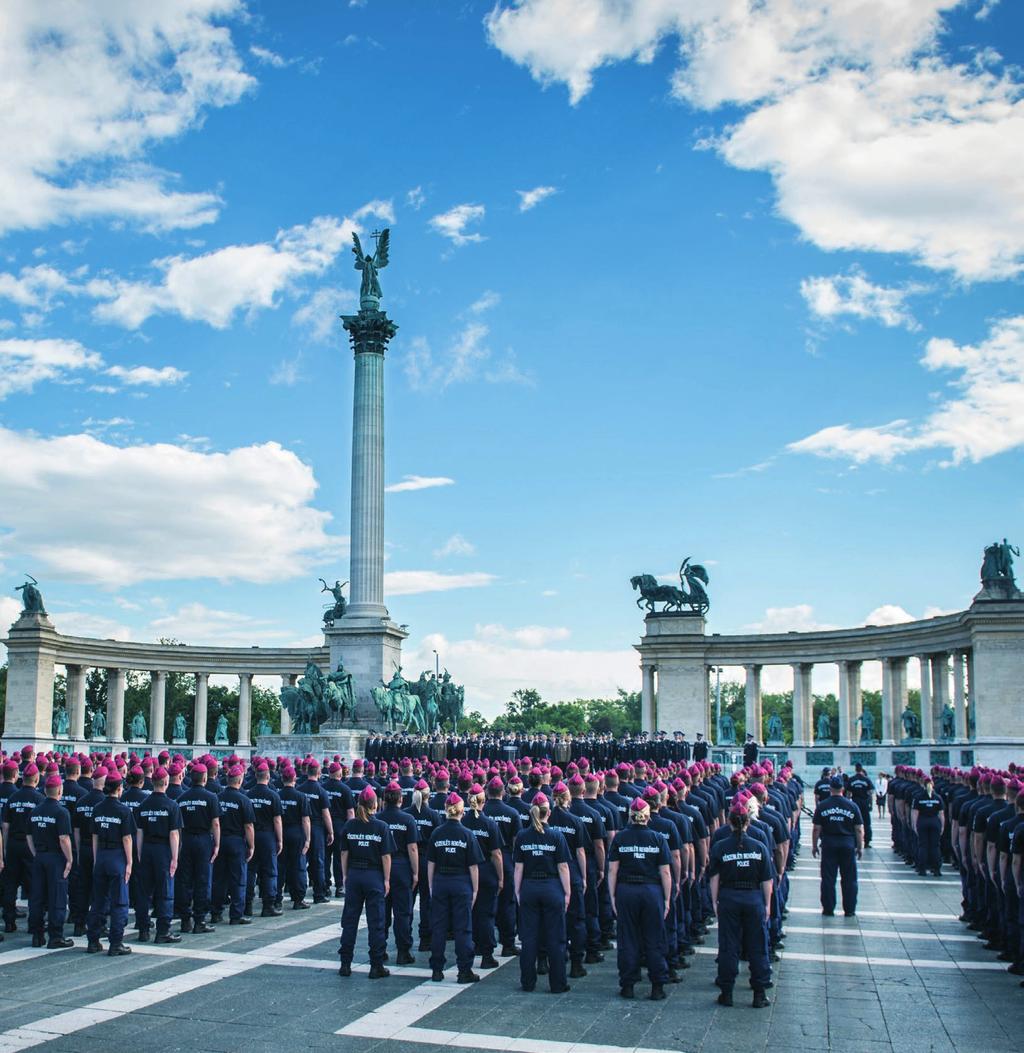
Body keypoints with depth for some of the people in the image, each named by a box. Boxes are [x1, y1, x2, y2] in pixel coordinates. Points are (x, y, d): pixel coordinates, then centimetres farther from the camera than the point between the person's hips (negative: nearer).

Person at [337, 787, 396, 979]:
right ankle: (376, 967, 6)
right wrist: (386, 880, -1)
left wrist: (345, 876, 12)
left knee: (349, 920, 11)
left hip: (353, 876, 3)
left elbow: (344, 853, 3)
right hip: (374, 877, -3)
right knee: (376, 923, 4)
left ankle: (345, 964, 15)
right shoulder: (381, 827, -9)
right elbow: (386, 856, -8)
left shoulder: (349, 825, -1)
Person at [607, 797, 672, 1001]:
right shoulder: (658, 839, -2)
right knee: (654, 941, 8)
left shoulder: (620, 838, -2)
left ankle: (627, 986, 13)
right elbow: (665, 872, -2)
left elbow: (612, 870, -2)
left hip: (625, 891, 0)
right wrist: (667, 899, 4)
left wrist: (613, 896, 5)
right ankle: (657, 988, 11)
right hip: (652, 892, 0)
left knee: (627, 940, 8)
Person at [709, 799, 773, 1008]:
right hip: (754, 899, 0)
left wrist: (715, 902, 4)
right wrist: (767, 904, 7)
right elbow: (767, 881, -1)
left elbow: (714, 879, -4)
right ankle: (760, 994, 13)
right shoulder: (759, 847, -3)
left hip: (728, 899, 0)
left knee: (728, 946, 7)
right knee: (757, 947, 9)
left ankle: (726, 992, 12)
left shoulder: (720, 847, -5)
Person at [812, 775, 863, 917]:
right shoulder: (852, 806, -2)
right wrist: (860, 847, 9)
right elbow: (859, 829, -1)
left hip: (828, 845, 0)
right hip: (848, 844, 0)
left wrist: (814, 845, 7)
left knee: (828, 878, 6)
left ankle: (828, 909, 9)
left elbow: (816, 829, -3)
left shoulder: (822, 806, -4)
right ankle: (849, 910, 12)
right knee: (849, 879, 9)